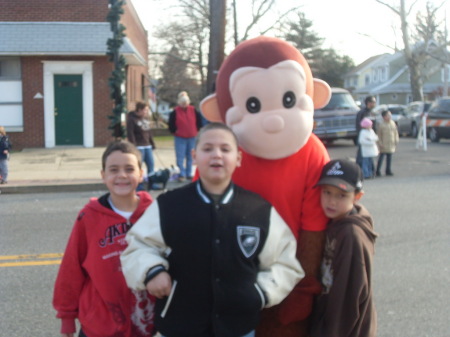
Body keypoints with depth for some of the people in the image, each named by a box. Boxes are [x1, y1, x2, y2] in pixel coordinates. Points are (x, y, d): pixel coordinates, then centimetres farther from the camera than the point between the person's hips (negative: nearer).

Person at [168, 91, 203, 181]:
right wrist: (175, 131, -4)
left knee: (190, 157, 10)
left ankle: (189, 174, 19)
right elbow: (171, 124, 0)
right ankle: (181, 175, 0)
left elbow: (199, 121, 11)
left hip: (192, 138, 3)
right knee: (180, 157, -4)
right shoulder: (175, 112, -5)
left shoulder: (193, 110, 2)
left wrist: (197, 131, 7)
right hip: (180, 138, -3)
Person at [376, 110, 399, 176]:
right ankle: (378, 171, 6)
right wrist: (380, 143, -12)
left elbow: (395, 132, 14)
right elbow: (378, 135, -10)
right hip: (384, 145, -6)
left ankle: (388, 170, 21)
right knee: (381, 157, -1)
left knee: (389, 157, 11)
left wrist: (396, 140, 9)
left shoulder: (393, 123, 4)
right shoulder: (381, 125, -14)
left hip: (391, 144, 6)